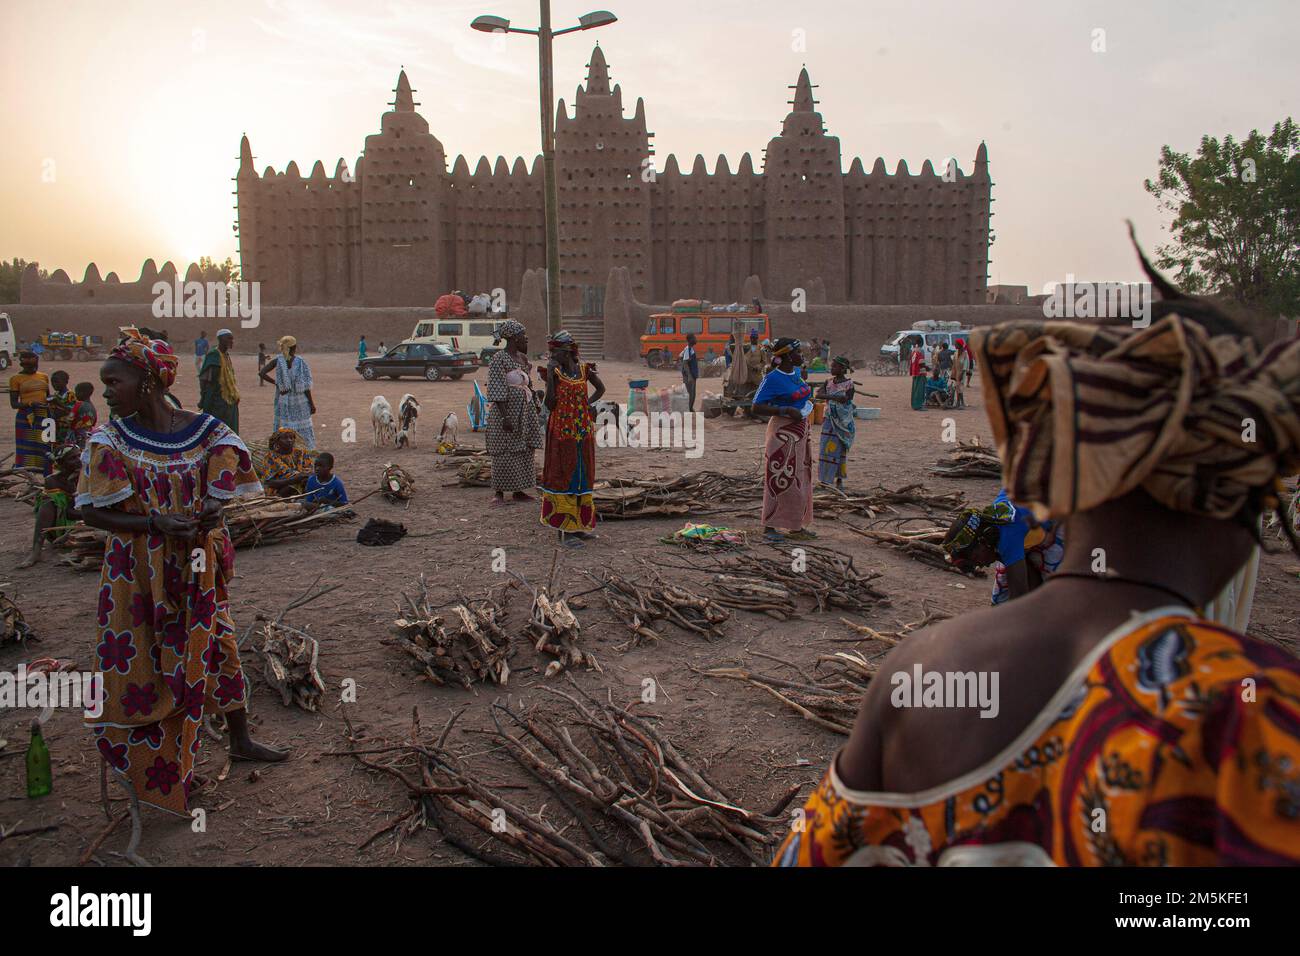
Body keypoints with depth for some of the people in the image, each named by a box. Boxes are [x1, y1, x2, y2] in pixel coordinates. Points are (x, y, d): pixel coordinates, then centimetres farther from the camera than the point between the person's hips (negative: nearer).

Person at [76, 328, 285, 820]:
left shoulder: (205, 431, -6)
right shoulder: (111, 440, -8)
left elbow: (217, 493, 0)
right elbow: (91, 511, -10)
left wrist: (210, 513, -24)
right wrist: (155, 524, -23)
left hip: (198, 564, 1)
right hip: (138, 571, -1)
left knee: (215, 646, 13)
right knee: (142, 661, 5)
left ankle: (240, 739, 32)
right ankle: (152, 766, 23)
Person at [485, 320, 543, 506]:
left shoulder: (522, 358, 12)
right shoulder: (499, 359, -13)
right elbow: (497, 392, -17)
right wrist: (505, 417, -22)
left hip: (525, 411, 8)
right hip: (507, 411, -8)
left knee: (523, 452, 10)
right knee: (504, 453, -4)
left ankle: (518, 491, 18)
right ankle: (499, 493, 3)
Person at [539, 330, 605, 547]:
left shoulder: (584, 368, 0)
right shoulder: (554, 370, -9)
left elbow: (601, 388, 15)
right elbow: (550, 405, -12)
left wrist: (588, 404, 4)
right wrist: (550, 378, -12)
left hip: (583, 430, 4)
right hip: (561, 430, -4)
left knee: (581, 476, 11)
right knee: (562, 476, -1)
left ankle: (579, 523, 23)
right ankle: (566, 530, 2)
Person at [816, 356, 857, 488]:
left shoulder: (849, 383, -6)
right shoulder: (828, 382, 6)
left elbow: (846, 399, -17)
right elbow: (818, 394, -8)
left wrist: (827, 396, -21)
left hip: (843, 421, -4)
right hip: (830, 419, 4)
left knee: (839, 449, -1)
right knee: (827, 448, 3)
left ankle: (839, 479, 9)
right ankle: (826, 477, 12)